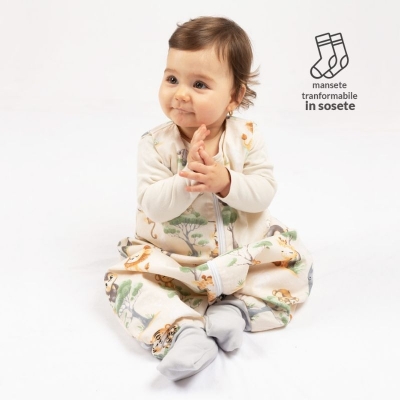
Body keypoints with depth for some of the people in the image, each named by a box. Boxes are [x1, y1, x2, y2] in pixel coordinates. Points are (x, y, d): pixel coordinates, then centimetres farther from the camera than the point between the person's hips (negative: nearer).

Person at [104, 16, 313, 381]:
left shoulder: (246, 137, -10)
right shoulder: (156, 144, -14)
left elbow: (264, 192, -13)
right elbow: (153, 205, -19)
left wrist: (225, 182, -31)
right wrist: (187, 178, -34)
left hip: (244, 253, 2)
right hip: (172, 260, -1)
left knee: (297, 262, -12)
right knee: (126, 278, -22)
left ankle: (237, 308, -17)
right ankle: (183, 329, -34)